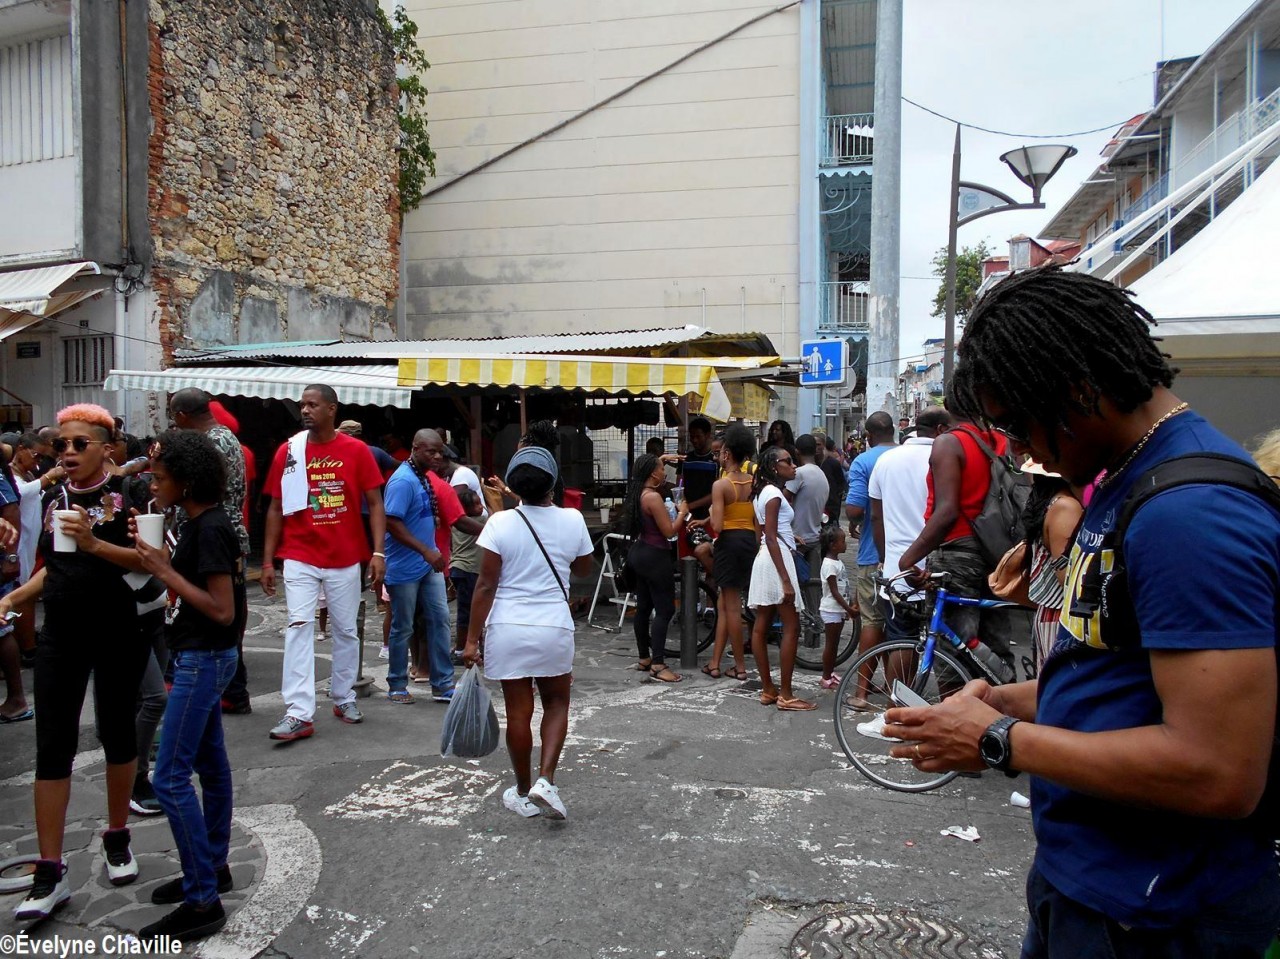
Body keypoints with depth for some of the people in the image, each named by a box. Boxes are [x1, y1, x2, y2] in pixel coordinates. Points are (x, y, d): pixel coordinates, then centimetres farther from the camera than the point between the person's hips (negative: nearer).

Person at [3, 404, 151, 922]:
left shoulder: (125, 493, -7)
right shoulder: (54, 498, 9)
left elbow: (147, 559, -16)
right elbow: (54, 566, 19)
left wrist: (94, 543, -28)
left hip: (117, 633, -4)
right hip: (61, 634, 4)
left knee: (117, 733, 11)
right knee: (52, 746, 0)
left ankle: (117, 838, 31)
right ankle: (50, 873, 7)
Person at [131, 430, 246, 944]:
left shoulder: (210, 528, -21)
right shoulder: (201, 522, 7)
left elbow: (222, 609, -24)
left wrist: (165, 571, -21)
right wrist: (159, 560, -1)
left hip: (203, 659, -10)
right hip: (202, 657, 10)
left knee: (170, 777, -6)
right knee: (210, 763, 18)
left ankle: (203, 902, 1)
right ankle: (214, 867, 32)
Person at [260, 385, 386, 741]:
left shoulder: (356, 450, -3)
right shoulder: (288, 451, 1)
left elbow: (374, 503, -1)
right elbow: (276, 507, 6)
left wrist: (378, 553, -10)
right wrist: (267, 560, 2)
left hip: (346, 558, 0)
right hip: (300, 558, 0)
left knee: (345, 631, 11)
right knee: (299, 627, -8)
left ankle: (344, 699, 28)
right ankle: (299, 714, -7)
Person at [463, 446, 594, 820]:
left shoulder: (501, 523, -9)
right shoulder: (572, 520, -4)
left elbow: (486, 585, -10)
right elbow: (584, 568, 13)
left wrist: (472, 638, -4)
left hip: (507, 629, -1)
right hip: (554, 627, 1)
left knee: (519, 712, 10)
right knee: (557, 702, 20)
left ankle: (524, 793, 24)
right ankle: (545, 779, 4)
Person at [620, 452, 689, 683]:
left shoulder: (638, 492, 8)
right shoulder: (653, 497, -20)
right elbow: (669, 531, -19)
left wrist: (661, 459, 35)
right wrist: (682, 512, -6)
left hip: (639, 553, 10)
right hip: (655, 557, -10)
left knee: (644, 608, 15)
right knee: (665, 610, -7)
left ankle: (644, 658, 23)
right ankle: (658, 665, -8)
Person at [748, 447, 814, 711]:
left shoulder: (763, 492, 16)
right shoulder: (774, 494, -13)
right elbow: (771, 539, -19)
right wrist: (786, 580, -22)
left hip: (764, 560, 10)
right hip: (777, 559, -10)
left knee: (761, 626, 8)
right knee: (792, 627, -6)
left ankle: (768, 690, 15)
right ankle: (785, 695, -4)